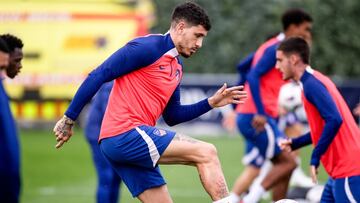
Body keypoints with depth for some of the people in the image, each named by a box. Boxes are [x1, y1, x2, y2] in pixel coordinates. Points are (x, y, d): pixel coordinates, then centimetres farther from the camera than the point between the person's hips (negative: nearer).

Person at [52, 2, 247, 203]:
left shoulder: (177, 66, 20)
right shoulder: (148, 47, -9)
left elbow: (172, 116, 26)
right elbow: (98, 76, -11)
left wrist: (211, 103, 15)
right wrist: (69, 119, -12)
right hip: (125, 133, -10)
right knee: (206, 153, -15)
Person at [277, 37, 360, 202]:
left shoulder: (311, 84, -14)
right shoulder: (314, 81, 16)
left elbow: (334, 120, -25)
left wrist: (315, 158, -21)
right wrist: (294, 143, 16)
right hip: (342, 170, 10)